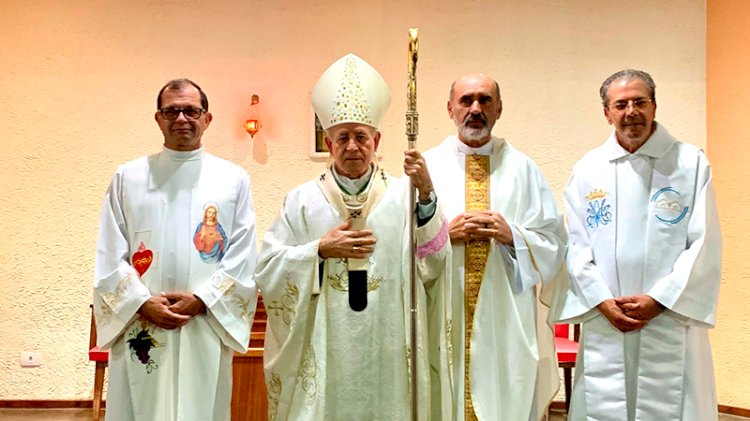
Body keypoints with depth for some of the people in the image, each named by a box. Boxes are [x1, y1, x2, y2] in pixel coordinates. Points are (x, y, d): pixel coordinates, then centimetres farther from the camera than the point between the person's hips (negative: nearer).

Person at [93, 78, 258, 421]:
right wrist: (143, 303, -10)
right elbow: (110, 256, 3)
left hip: (207, 330, 0)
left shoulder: (234, 179, 6)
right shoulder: (128, 177, 7)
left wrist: (200, 300, -10)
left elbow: (243, 257, 1)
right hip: (140, 330, 1)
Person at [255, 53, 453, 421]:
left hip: (388, 356, 0)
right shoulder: (302, 201, 3)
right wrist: (320, 250, -10)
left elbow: (433, 267, -11)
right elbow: (265, 272, 1)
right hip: (321, 357, 0)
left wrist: (426, 196, -22)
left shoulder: (404, 196, 1)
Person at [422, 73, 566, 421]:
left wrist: (512, 235, -11)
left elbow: (554, 243, 5)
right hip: (444, 317, 0)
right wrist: (446, 234, -13)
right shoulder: (427, 166, 7)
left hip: (508, 320, 1)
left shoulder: (522, 169, 9)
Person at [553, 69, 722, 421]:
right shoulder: (587, 169, 6)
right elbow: (576, 245, 3)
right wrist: (603, 302, -8)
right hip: (604, 324, 2)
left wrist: (658, 300, -10)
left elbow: (705, 245, -4)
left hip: (671, 322, -1)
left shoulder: (691, 164, 1)